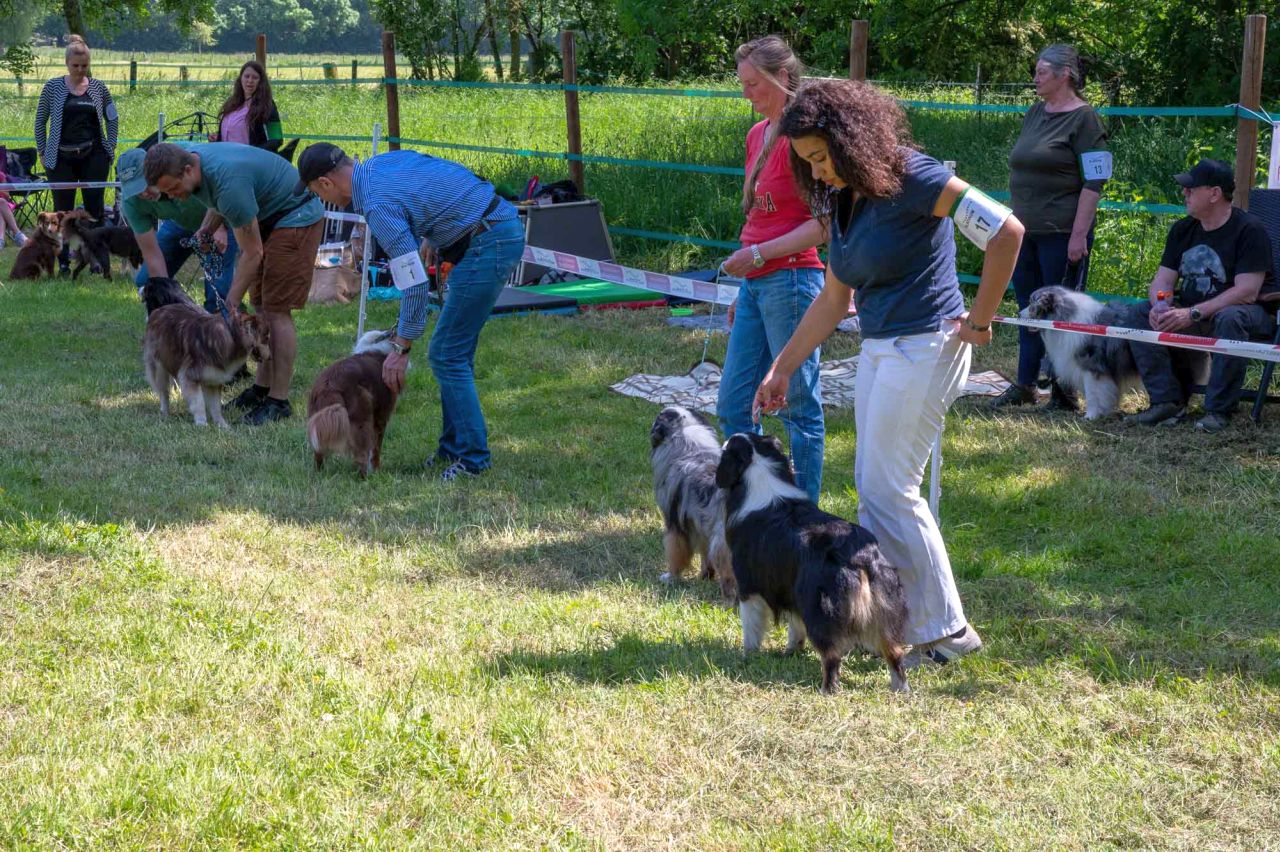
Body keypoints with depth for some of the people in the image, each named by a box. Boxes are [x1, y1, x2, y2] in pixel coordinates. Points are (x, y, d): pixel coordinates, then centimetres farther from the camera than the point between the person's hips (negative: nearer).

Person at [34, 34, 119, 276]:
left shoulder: (98, 87, 4)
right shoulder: (53, 87, 0)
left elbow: (112, 118, 15)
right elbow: (40, 121, 7)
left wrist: (110, 148, 8)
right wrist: (43, 152, 3)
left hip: (93, 156, 1)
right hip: (62, 157, -1)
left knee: (95, 208, 1)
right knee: (63, 210, 2)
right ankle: (64, 262, 8)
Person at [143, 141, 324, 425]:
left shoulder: (227, 181, -34)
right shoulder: (189, 159, -6)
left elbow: (252, 253, -25)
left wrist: (230, 304, -20)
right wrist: (207, 229, -1)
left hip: (296, 218, -9)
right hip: (268, 218, 9)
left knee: (276, 311, -12)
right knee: (261, 306, 8)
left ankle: (279, 401, -11)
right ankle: (262, 388, 14)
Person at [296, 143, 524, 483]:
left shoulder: (379, 206, -18)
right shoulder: (384, 161, 8)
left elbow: (415, 283, -18)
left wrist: (402, 347, -9)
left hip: (487, 246, -10)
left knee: (446, 354, -5)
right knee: (455, 352, 14)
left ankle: (472, 458, -2)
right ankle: (453, 449, 19)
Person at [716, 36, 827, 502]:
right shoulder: (756, 135, 15)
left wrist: (762, 254, -18)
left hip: (790, 277, -9)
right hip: (755, 282, 9)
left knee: (800, 406, -1)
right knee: (732, 405, 10)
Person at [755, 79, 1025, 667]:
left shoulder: (911, 178, -16)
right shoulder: (842, 200, 10)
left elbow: (1006, 231, -23)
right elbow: (833, 299, 18)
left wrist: (980, 320, -16)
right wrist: (782, 369, 18)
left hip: (924, 348, -9)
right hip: (878, 349, 9)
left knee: (889, 491, -7)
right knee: (871, 489, 9)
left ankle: (943, 630, 3)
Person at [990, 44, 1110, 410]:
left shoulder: (1083, 119, -8)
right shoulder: (1034, 114, 15)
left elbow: (1094, 181, -13)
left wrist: (1079, 235, -18)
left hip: (1061, 233, -7)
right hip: (1026, 230, 8)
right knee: (1028, 307, 11)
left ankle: (1064, 393, 5)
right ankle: (1025, 385, 19)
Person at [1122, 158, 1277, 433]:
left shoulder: (1249, 230, -15)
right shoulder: (1182, 230, 7)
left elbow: (1247, 292, -24)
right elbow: (1162, 280, 5)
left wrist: (1193, 314, -30)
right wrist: (1159, 306, -21)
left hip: (1254, 312, -7)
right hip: (1191, 314, 7)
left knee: (1229, 319, -41)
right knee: (1138, 315, -11)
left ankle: (1219, 410, -29)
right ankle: (1167, 401, -14)